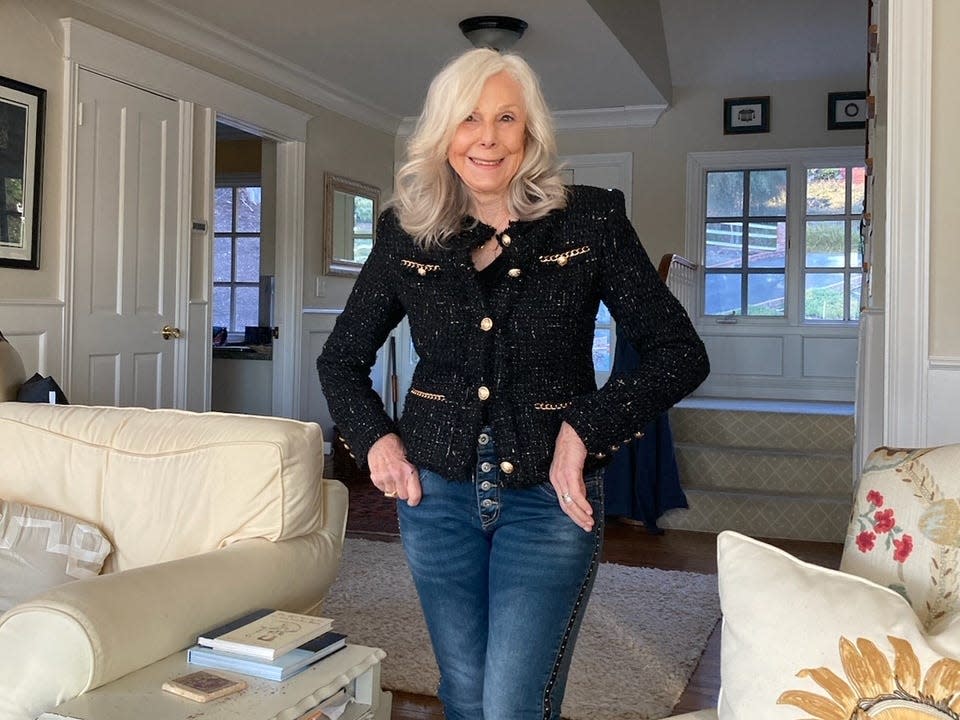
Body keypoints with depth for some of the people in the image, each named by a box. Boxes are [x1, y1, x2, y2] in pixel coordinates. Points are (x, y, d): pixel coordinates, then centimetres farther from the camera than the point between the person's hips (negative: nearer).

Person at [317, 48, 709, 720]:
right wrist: (375, 437, -2)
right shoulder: (407, 234, 2)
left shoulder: (591, 221, -5)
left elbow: (680, 354, -5)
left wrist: (586, 429, -15)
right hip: (438, 489, 3)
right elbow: (341, 358, 14)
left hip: (550, 496, -3)